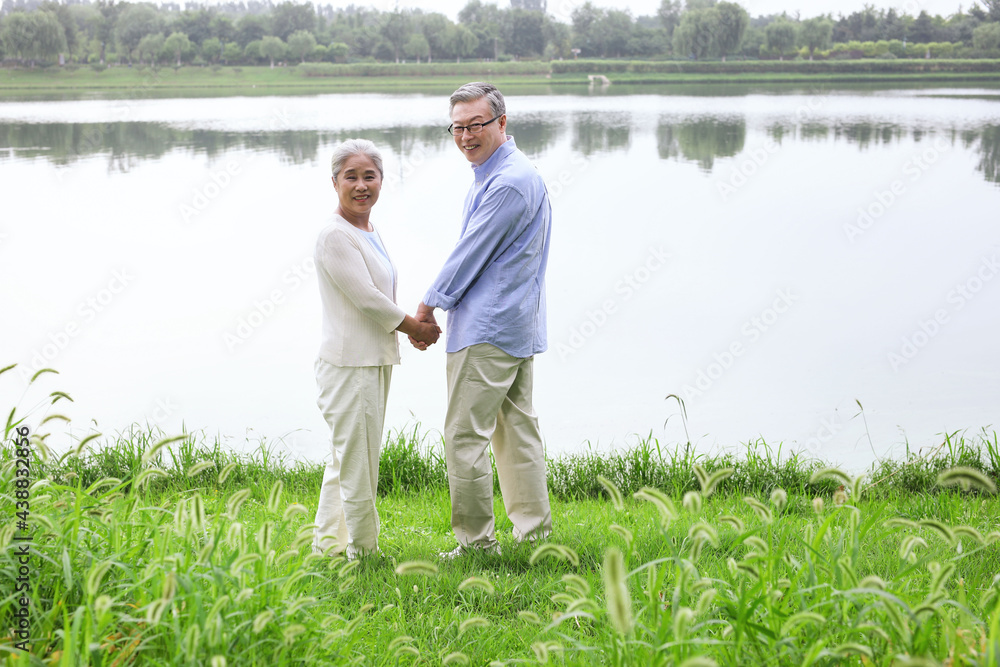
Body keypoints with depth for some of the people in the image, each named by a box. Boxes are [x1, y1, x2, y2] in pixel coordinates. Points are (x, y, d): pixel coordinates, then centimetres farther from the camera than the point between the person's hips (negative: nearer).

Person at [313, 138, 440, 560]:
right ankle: (362, 551, 9)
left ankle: (329, 542, 28)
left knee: (346, 459, 17)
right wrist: (418, 329, -7)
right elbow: (366, 299, -17)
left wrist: (413, 328, 5)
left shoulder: (370, 233, 14)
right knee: (357, 463, -1)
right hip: (348, 363, -9)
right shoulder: (335, 236, -15)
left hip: (374, 362, 9)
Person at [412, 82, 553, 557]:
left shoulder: (508, 183, -19)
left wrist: (428, 306, -6)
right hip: (518, 323, 11)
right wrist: (441, 304, 16)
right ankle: (536, 533, 18)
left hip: (487, 330, -11)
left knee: (464, 434, -6)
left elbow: (471, 253, -16)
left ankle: (477, 544, 0)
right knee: (516, 428, 13)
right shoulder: (494, 174, 16)